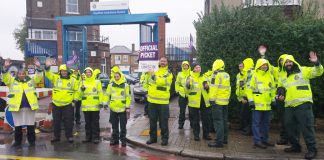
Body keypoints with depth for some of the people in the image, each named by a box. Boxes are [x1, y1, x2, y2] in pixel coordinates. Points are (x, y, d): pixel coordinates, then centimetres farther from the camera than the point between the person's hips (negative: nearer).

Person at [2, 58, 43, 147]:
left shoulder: (31, 80, 7)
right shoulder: (12, 81, 7)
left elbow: (39, 77, -5)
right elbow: (5, 78, -8)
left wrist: (38, 67, -19)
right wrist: (5, 67, -22)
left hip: (29, 106, 0)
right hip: (16, 107, 0)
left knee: (30, 125, 8)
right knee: (17, 126, 10)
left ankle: (31, 141, 20)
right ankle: (18, 141, 25)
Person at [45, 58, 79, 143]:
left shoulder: (73, 80, 3)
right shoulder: (55, 78, 3)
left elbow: (76, 91, 8)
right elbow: (48, 75, -13)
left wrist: (75, 99, 0)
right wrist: (47, 67, -30)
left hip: (68, 105, -1)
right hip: (56, 104, 2)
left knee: (68, 121, 4)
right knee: (56, 121, 12)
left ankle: (69, 136, 18)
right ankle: (56, 136, 26)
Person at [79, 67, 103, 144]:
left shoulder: (97, 82, 4)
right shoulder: (83, 82, 10)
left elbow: (100, 93, 0)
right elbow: (80, 94, 6)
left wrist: (101, 102, -8)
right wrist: (82, 89, -13)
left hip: (95, 106, -3)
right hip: (85, 106, 3)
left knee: (95, 123, 1)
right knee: (88, 123, 11)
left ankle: (96, 137, 8)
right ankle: (88, 137, 21)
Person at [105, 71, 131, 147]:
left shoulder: (125, 85, -4)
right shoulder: (111, 85, 5)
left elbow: (128, 97, -4)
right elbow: (107, 95, 12)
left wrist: (128, 107, -8)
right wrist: (106, 103, 4)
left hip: (122, 109, -3)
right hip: (113, 108, 3)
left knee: (123, 126, 4)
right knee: (114, 126, 13)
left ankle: (123, 140, 14)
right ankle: (115, 139, 24)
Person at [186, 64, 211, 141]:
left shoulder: (203, 77, 12)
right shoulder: (190, 78, -2)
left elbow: (207, 90, 19)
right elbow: (187, 90, -7)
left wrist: (207, 87, -2)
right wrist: (188, 86, -26)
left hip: (204, 102, 4)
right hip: (194, 102, -4)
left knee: (205, 119, 9)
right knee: (195, 120, 6)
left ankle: (206, 134, 22)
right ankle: (196, 134, 18)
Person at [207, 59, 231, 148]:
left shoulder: (216, 75, -13)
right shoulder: (227, 75, 12)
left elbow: (213, 88, -17)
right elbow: (228, 88, 17)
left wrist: (212, 99, -14)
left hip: (217, 101, -8)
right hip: (225, 101, 8)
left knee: (218, 121, -6)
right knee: (224, 120, 15)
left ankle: (219, 141, -5)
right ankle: (224, 139, 25)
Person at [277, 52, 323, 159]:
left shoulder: (303, 70, 2)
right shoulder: (282, 76, 17)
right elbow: (280, 88, 28)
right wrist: (279, 95, 9)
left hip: (303, 104, -6)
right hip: (289, 106, 6)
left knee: (306, 126, -5)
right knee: (289, 126, 12)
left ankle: (312, 149, 6)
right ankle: (295, 146, 28)